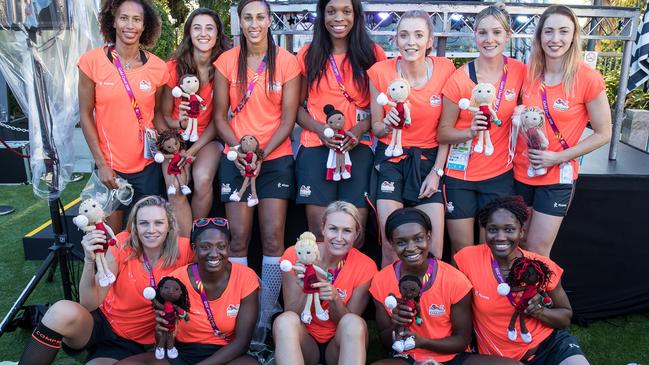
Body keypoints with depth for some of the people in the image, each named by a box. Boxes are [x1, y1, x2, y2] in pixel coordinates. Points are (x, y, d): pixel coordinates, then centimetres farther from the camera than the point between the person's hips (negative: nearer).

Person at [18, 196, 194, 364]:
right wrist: (90, 260, -32)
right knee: (64, 311, -32)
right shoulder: (123, 245, -14)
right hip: (101, 321, 0)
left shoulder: (182, 250, -17)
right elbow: (89, 305, -15)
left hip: (130, 343, 0)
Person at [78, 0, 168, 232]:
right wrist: (101, 164, -7)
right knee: (113, 233, 12)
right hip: (109, 165, -1)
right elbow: (85, 114, -3)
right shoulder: (92, 61, -7)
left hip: (148, 165, 1)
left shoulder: (157, 67, -2)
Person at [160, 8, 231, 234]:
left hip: (208, 139, 0)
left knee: (203, 180, -29)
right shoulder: (174, 67, -6)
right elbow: (164, 115, 2)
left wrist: (193, 150, -12)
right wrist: (180, 123, -21)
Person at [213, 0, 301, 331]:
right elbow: (220, 116, 5)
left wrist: (262, 153, -12)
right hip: (236, 158, 1)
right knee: (238, 238, -2)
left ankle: (265, 319, 7)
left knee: (273, 237, -4)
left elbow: (288, 118, -2)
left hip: (276, 157, -1)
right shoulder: (227, 61, 4)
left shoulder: (287, 61, 0)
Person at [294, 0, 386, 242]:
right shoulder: (308, 55, 10)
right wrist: (321, 129, -8)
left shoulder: (373, 54, 8)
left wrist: (360, 128, -9)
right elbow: (297, 106, 10)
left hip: (358, 147, 0)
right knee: (319, 229, -10)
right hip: (316, 145, 0)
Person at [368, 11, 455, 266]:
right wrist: (387, 125, -20)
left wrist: (437, 171, -5)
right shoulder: (380, 72, -7)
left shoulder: (445, 70, -7)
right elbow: (376, 127, 2)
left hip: (429, 160, 1)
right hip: (391, 159, 0)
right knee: (390, 246, -6)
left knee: (433, 248, -4)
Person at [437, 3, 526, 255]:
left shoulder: (519, 72, -5)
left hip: (499, 175, 2)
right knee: (462, 251, 9)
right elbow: (443, 133, -8)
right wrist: (470, 132, -26)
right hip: (459, 174, -2)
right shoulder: (459, 79, -12)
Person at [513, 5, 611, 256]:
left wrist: (558, 157, -15)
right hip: (520, 172, 4)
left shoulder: (588, 79, -14)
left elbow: (603, 134, -8)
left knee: (537, 252, 5)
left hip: (557, 177, -4)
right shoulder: (527, 73, -3)